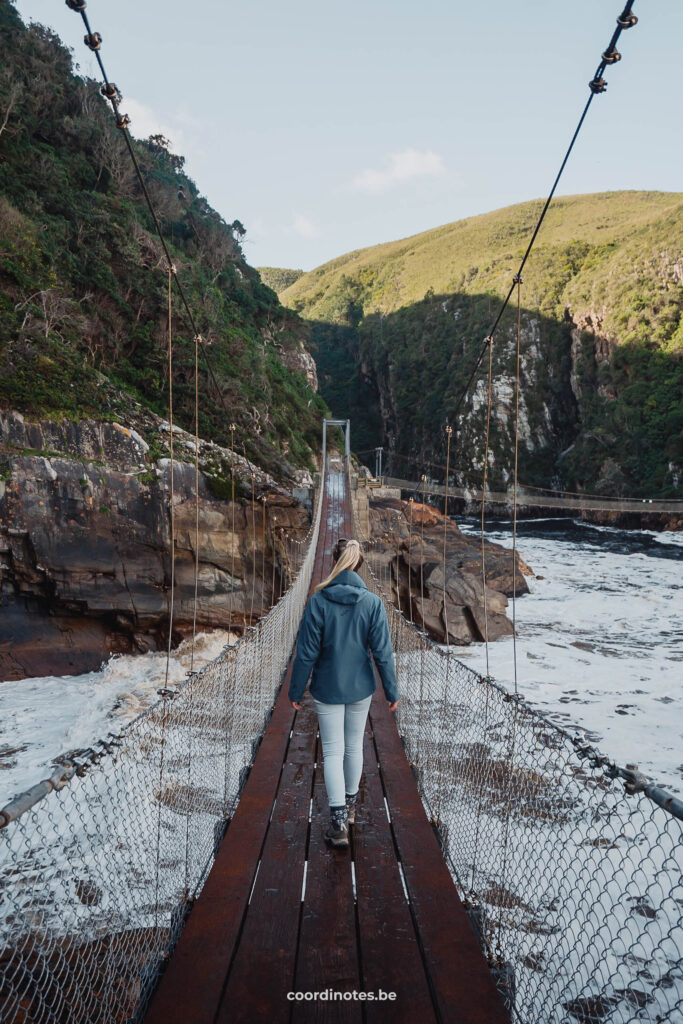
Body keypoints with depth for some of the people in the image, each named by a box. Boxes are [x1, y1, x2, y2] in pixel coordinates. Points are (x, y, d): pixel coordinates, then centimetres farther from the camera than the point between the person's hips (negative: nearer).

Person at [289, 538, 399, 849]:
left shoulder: (319, 601, -16)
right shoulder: (372, 602, -11)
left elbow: (307, 652, -12)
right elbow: (382, 652, -8)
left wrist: (296, 691, -1)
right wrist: (391, 691, 3)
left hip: (327, 689, -2)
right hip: (361, 688, 2)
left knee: (333, 752, 7)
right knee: (354, 746, 20)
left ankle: (339, 822, 3)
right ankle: (350, 804, 37)